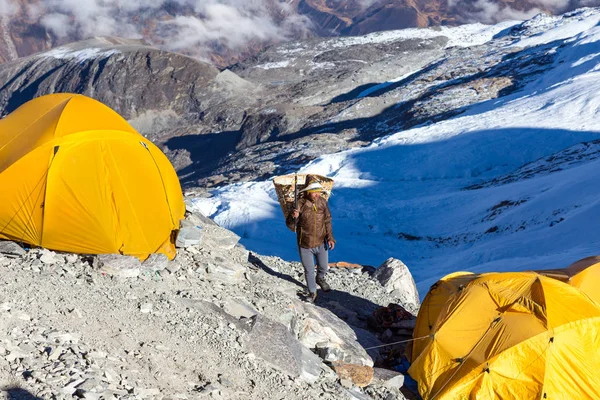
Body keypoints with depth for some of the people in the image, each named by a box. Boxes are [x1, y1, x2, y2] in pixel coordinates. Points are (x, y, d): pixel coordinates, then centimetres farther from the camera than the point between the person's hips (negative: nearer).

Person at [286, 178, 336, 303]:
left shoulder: (323, 202, -8)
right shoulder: (300, 204, -19)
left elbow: (327, 221, 5)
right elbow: (291, 226, -15)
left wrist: (330, 238, -1)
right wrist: (293, 216, -36)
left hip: (321, 243, 3)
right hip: (305, 245, -3)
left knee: (323, 267, 21)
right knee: (309, 270, 11)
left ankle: (320, 279, 55)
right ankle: (312, 292, 34)